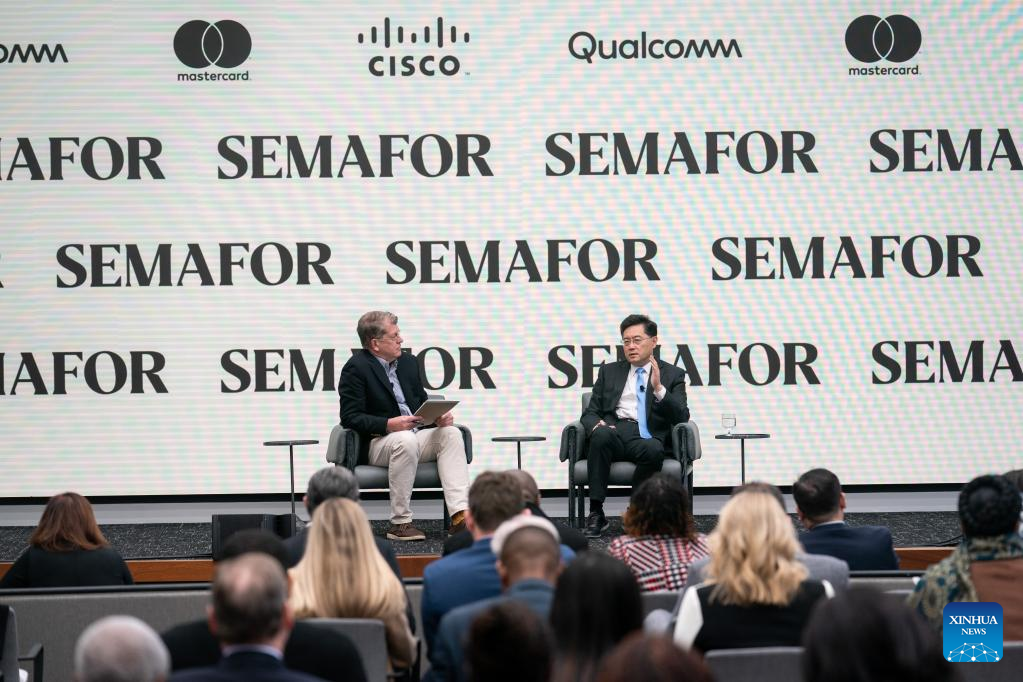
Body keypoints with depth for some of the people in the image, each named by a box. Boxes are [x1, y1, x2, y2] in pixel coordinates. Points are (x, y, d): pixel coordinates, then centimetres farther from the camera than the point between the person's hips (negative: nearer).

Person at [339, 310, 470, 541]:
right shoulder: (356, 368, -7)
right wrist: (388, 424, -27)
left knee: (451, 433, -19)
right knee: (406, 440, -37)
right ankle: (400, 523, -30)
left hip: (415, 435, 7)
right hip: (376, 442, -7)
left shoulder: (408, 361, 15)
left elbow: (422, 403, 21)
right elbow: (350, 417, -14)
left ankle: (460, 516, -31)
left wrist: (438, 416, -2)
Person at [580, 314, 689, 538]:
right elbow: (590, 412, 16)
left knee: (654, 449, -38)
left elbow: (681, 417, 3)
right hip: (614, 433, 2)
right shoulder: (609, 371, 21)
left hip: (648, 438, -1)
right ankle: (596, 514, -32)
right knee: (601, 433, -35)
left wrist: (659, 388, -12)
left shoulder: (672, 375, 15)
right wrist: (596, 425, -9)